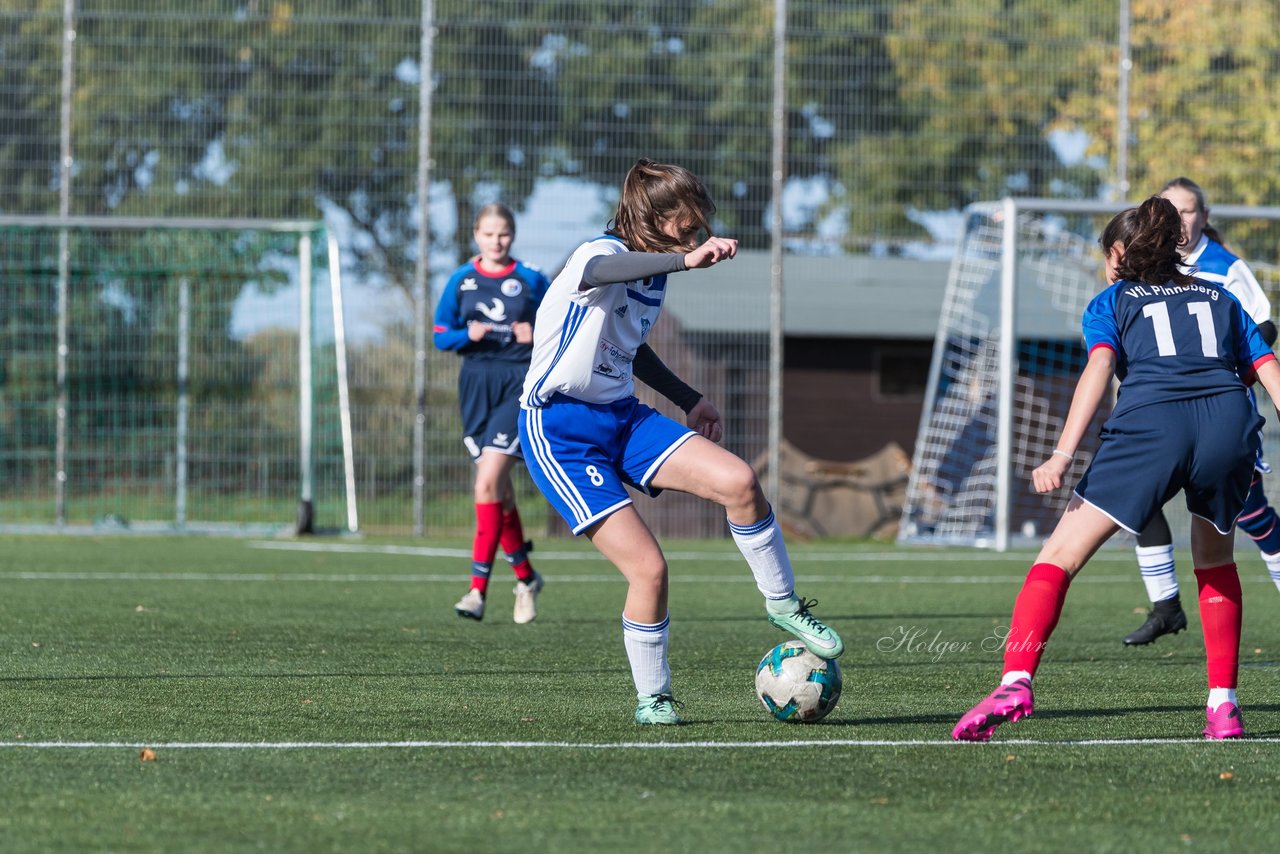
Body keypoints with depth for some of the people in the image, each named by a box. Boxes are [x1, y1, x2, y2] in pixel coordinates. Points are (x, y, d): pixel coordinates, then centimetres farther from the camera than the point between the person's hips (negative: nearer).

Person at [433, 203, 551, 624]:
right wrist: (467, 335, -11)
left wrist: (537, 336, -12)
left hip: (519, 385, -4)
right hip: (476, 384, 4)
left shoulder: (532, 281, 1)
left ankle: (479, 587, -18)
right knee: (500, 489, 9)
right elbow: (440, 336, 8)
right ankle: (525, 576, 27)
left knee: (488, 482, -16)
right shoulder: (460, 281, 7)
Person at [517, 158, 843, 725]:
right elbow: (597, 270, -48)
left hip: (623, 417, 7)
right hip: (561, 433, -7)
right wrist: (686, 260, -60)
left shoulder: (656, 274, 8)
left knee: (738, 481, -15)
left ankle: (783, 603, 7)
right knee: (648, 567, -15)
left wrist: (688, 400, 22)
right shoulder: (602, 255, -19)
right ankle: (652, 698, 5)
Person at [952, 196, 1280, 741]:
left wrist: (1063, 453, -10)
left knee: (1060, 555, 1)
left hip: (1150, 425, -3)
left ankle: (1015, 681, -17)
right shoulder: (1220, 300, 31)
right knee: (1215, 563, 27)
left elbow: (1100, 368, 1)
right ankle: (1223, 706, 17)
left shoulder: (1111, 303, 20)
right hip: (1230, 422, 3)